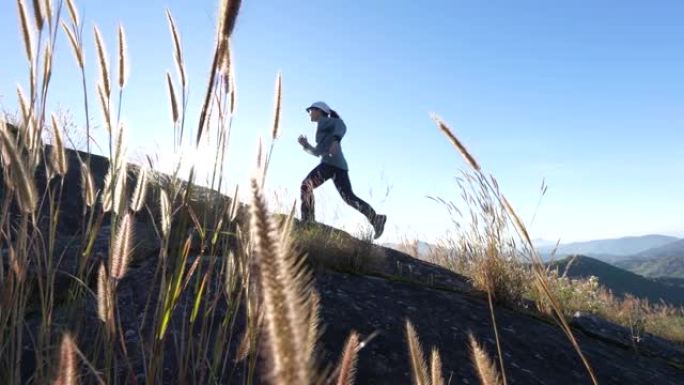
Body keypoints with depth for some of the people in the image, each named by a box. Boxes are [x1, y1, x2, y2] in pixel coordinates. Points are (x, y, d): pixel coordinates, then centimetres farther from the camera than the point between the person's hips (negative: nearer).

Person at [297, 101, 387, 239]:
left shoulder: (324, 120, 9)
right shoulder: (325, 131, 34)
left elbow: (341, 125, -11)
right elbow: (318, 152, 36)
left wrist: (335, 140, -28)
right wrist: (306, 144, 23)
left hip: (332, 162, -9)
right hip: (339, 165, 9)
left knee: (306, 185, -5)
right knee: (349, 197, 2)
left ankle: (307, 221, -14)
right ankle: (375, 218, -11)